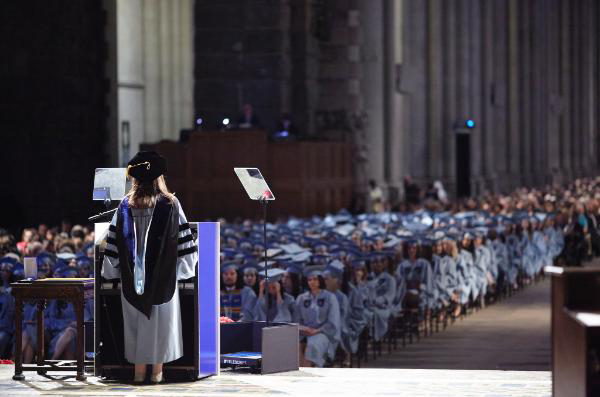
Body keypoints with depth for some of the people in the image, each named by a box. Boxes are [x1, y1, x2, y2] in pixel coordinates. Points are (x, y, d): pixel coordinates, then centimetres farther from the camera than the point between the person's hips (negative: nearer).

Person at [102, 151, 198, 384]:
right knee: (161, 321, 8)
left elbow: (113, 242, 1)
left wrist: (114, 271, 10)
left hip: (132, 277, 2)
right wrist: (181, 268, 4)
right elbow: (183, 239, -5)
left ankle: (139, 371, 12)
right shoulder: (170, 204, -6)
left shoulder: (126, 206, -1)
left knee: (136, 320, 9)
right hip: (163, 277, -1)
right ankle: (157, 371, 10)